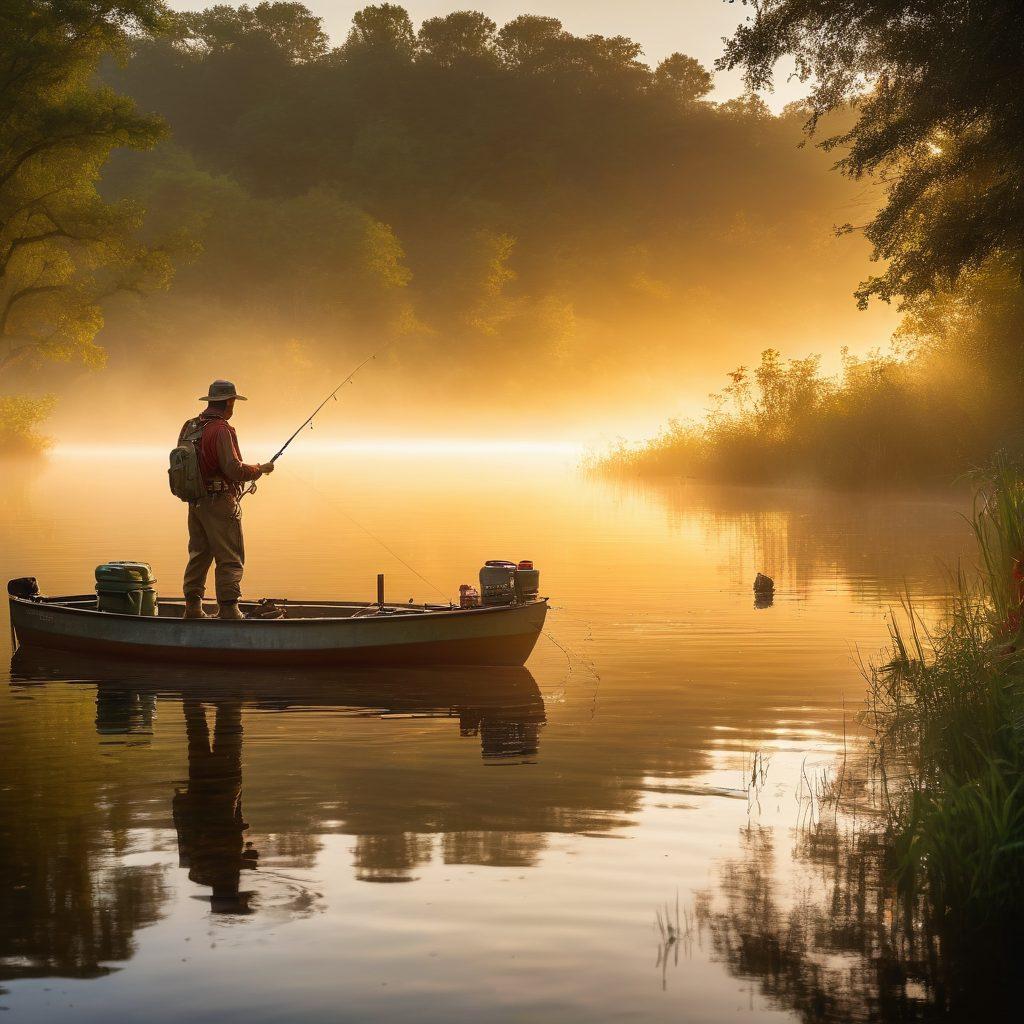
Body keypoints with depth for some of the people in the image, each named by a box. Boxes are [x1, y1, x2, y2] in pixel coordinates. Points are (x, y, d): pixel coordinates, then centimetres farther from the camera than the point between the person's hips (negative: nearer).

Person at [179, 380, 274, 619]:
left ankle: (192, 609, 16)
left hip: (194, 502, 8)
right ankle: (228, 611, -7)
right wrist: (261, 469, -8)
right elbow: (234, 470, -23)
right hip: (220, 503, -8)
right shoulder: (221, 430, -17)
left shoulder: (189, 427, 8)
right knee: (230, 560, -4)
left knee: (198, 555, 15)